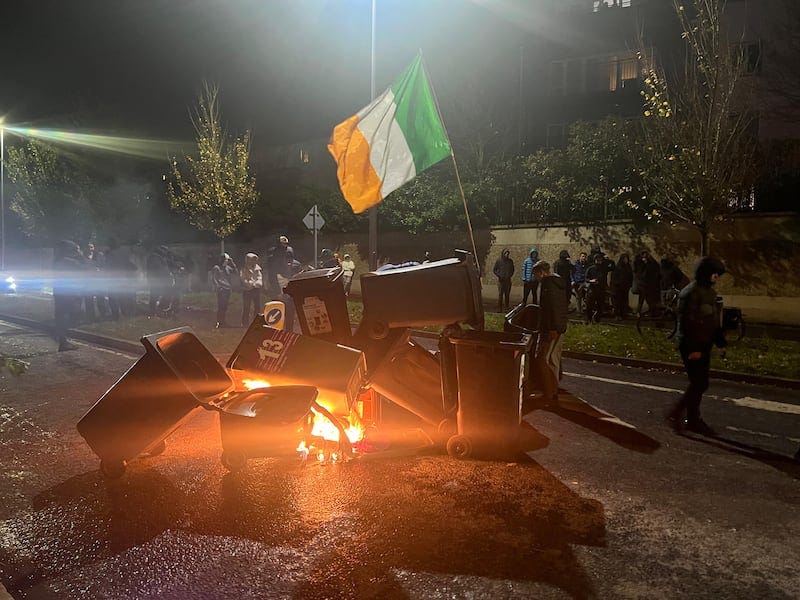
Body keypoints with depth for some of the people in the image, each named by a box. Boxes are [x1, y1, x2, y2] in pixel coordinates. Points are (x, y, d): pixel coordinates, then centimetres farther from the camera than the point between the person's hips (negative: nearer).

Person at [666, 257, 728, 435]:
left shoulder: (709, 292, 13)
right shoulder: (691, 293, -18)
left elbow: (714, 319, 21)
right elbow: (686, 322, -22)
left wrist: (720, 340, 17)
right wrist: (692, 348, -22)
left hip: (703, 345, 10)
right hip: (692, 346, -10)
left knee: (698, 384, 13)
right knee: (699, 384, -8)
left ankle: (693, 420, 23)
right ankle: (675, 414, 2)